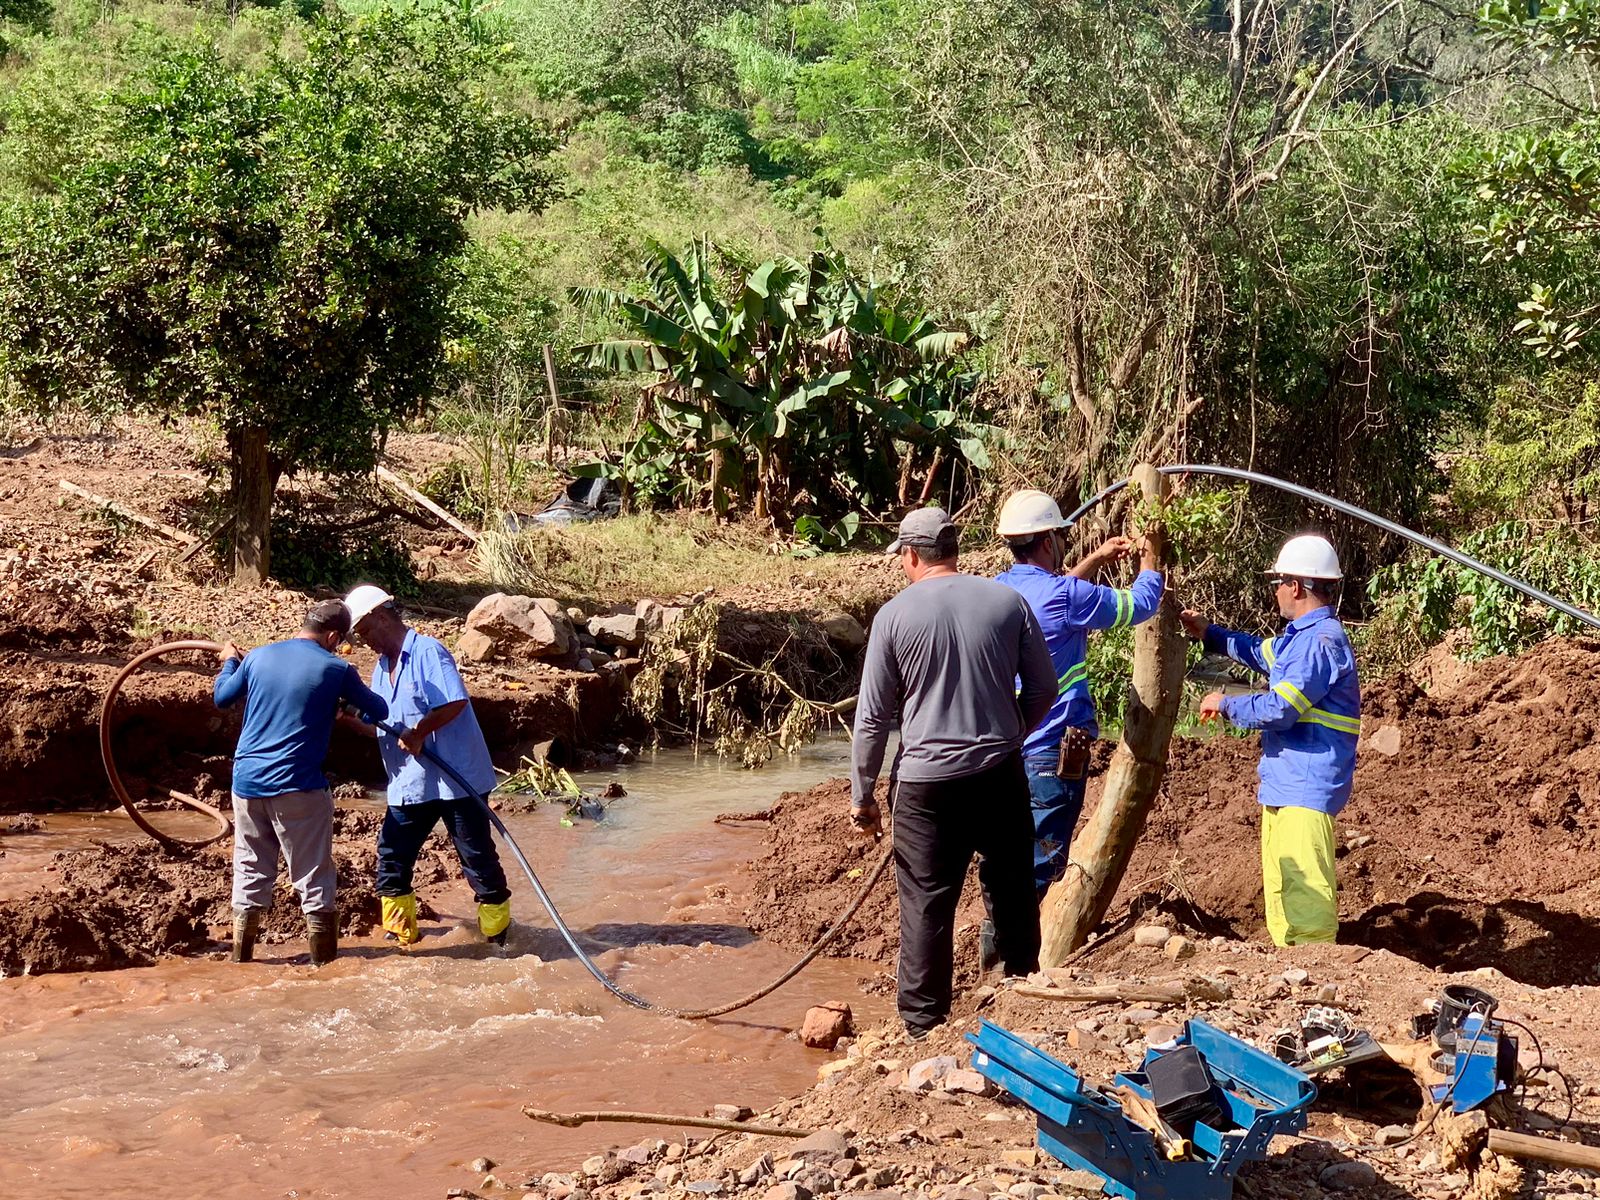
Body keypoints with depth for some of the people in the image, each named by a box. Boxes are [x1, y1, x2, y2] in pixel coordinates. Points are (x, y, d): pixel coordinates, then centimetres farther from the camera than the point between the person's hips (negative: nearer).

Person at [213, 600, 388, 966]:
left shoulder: (257, 657, 5)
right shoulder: (336, 669, -6)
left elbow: (222, 697, 20)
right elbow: (379, 710, 7)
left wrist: (229, 662, 39)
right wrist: (348, 706, 29)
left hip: (247, 781, 5)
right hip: (297, 785, -5)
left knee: (250, 874, 15)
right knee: (314, 877, 4)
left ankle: (240, 961, 19)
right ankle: (323, 963, 7)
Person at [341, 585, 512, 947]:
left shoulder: (427, 652, -12)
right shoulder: (382, 668, 15)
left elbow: (455, 702, -23)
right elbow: (380, 726, 19)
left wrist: (418, 732, -20)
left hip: (454, 777, -8)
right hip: (409, 783, 8)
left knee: (477, 856, 1)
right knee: (392, 858, 7)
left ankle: (498, 932, 14)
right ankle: (400, 936, 18)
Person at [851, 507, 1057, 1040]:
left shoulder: (895, 615, -6)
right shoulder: (1009, 601, -1)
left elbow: (873, 717, -3)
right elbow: (1043, 690, 7)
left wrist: (862, 795, 6)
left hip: (927, 783, -3)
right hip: (1001, 775, 3)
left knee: (926, 907, 4)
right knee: (1012, 893, 17)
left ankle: (924, 1029, 10)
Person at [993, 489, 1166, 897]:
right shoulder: (1066, 595, -17)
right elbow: (1140, 604, -5)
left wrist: (1096, 561, 29)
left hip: (1005, 745, 8)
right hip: (1054, 750, -8)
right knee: (1040, 863, -4)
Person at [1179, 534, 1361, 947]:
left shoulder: (1321, 639, -18)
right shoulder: (1300, 635, 15)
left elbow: (1278, 709, -24)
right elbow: (1261, 653, 37)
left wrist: (1225, 704, -8)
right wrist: (1209, 634, 32)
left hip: (1305, 788, -11)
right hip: (1284, 785, 11)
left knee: (1304, 889, -12)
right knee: (1280, 886, 16)